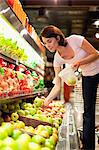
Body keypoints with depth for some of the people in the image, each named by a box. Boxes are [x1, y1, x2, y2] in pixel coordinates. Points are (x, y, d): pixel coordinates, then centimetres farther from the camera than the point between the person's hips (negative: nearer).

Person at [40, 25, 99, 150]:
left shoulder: (74, 40, -25)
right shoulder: (57, 58, -10)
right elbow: (57, 85, -9)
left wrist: (79, 62, -31)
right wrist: (47, 100, -17)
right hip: (88, 76, 4)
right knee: (88, 111, 3)